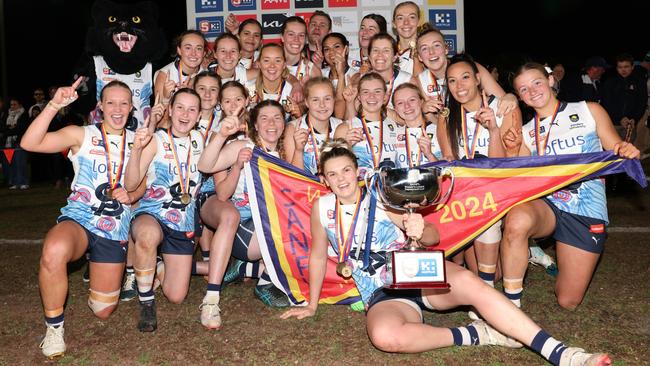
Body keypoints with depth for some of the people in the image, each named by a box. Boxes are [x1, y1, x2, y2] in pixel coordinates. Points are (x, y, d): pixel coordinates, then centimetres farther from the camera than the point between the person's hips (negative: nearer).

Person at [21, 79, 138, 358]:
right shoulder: (82, 135, 0)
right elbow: (29, 143, -14)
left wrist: (131, 196, -7)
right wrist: (54, 105, -24)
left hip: (115, 229, 3)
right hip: (78, 219, -3)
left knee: (102, 311, 8)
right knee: (54, 251, -42)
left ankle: (110, 278, 45)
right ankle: (54, 327, -16)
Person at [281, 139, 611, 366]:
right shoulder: (323, 208, 4)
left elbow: (433, 237, -3)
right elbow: (318, 256, 17)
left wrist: (420, 231, -27)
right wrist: (311, 306, 19)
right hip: (383, 296, 0)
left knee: (467, 281, -35)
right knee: (385, 336, -38)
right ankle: (475, 334, -19)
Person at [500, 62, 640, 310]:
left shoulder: (589, 111, 9)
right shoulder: (526, 133, 14)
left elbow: (618, 154, 7)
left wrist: (627, 152, -16)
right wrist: (512, 150, -5)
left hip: (586, 213, 0)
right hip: (545, 204, 1)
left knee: (568, 303, 3)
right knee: (517, 221, -40)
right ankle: (511, 305, -22)